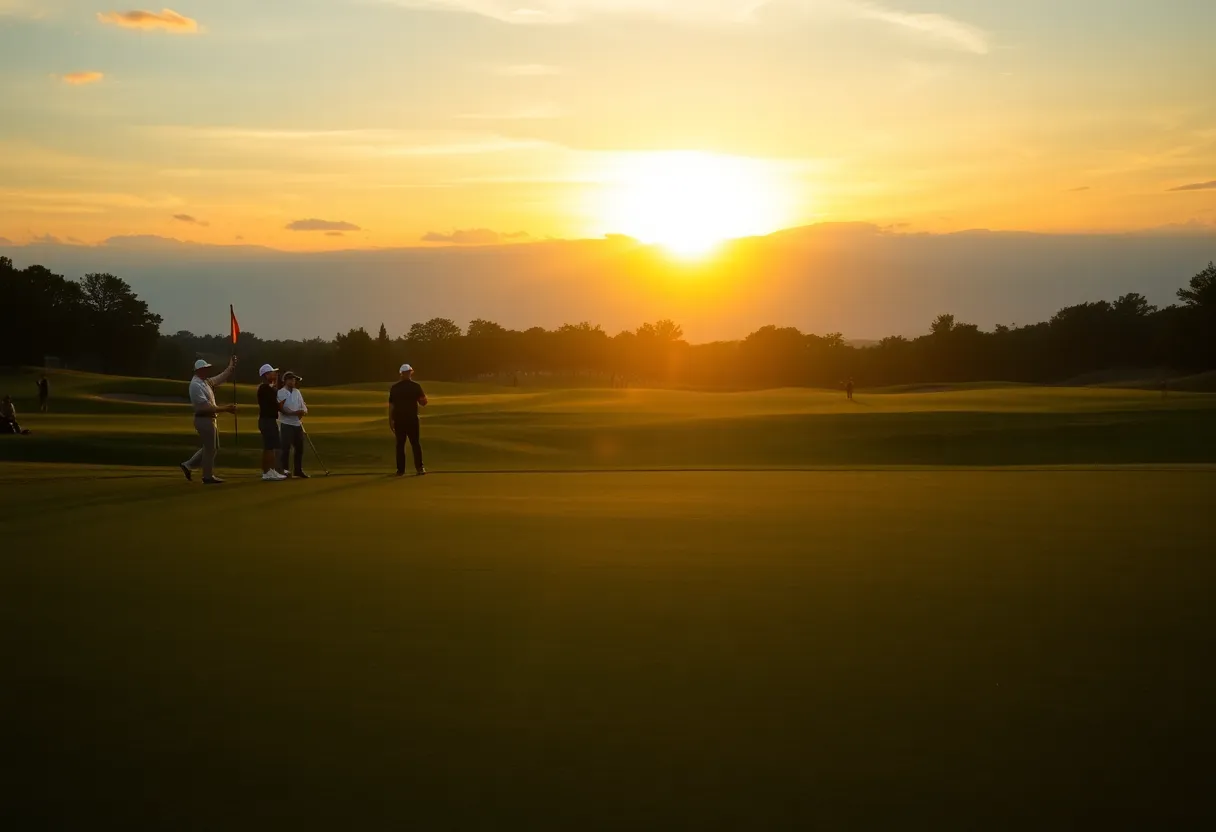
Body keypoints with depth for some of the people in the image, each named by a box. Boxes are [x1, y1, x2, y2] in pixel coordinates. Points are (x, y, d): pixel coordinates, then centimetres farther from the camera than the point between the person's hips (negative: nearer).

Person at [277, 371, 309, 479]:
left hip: (297, 424, 7)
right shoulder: (280, 393, -7)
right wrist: (295, 413, -27)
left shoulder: (297, 392, 15)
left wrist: (304, 411, -8)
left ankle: (298, 471, 19)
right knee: (286, 448, -10)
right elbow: (281, 409, -18)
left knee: (300, 448, 10)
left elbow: (303, 406, 15)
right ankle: (284, 470, -7)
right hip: (286, 424, -7)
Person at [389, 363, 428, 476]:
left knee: (400, 444, 6)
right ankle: (419, 468, 3)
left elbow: (391, 405, 0)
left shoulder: (395, 388, 1)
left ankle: (400, 470, 3)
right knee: (415, 443, 7)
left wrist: (391, 420, 6)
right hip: (412, 419, -1)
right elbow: (423, 403, 0)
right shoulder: (416, 386, -4)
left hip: (399, 419, 1)